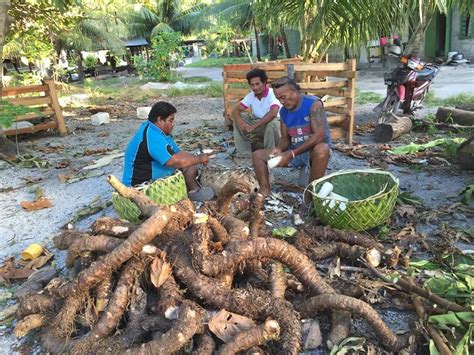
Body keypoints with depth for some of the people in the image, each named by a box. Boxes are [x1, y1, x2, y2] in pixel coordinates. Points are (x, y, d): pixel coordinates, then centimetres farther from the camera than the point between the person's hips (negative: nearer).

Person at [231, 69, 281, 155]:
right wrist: (241, 123, -28)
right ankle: (244, 152, -7)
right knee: (236, 118, -9)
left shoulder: (272, 93, -22)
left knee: (272, 122, -40)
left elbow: (273, 113, -39)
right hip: (257, 124, 6)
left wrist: (254, 126, -37)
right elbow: (235, 110, -5)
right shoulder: (250, 95, -3)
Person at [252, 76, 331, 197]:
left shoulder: (313, 104, -16)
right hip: (294, 152, 6)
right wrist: (279, 150, -18)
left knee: (321, 150, -42)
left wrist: (292, 153, -31)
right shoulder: (284, 111, 3)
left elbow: (320, 135, -26)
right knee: (257, 156, -1)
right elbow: (285, 138, 7)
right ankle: (265, 193, -12)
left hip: (313, 150, -6)